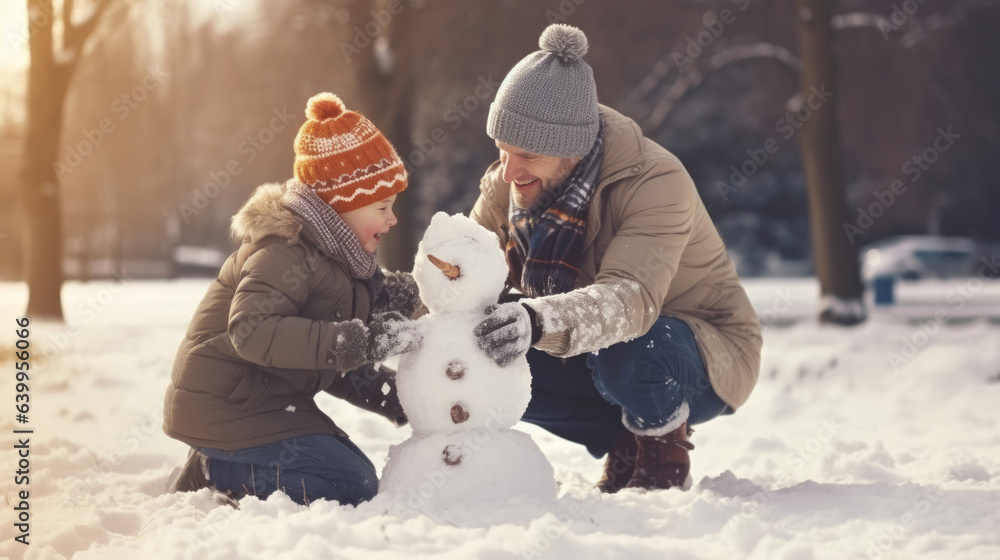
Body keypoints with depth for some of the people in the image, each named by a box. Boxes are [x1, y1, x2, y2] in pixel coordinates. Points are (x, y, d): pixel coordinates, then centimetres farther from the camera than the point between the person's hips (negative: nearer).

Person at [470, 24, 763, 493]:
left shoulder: (656, 182, -29)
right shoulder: (507, 185, -9)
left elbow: (632, 299, -45)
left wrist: (539, 322, -64)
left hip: (707, 363, -6)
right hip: (595, 359, 7)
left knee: (624, 350, -39)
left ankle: (662, 452, -5)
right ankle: (624, 442, 4)